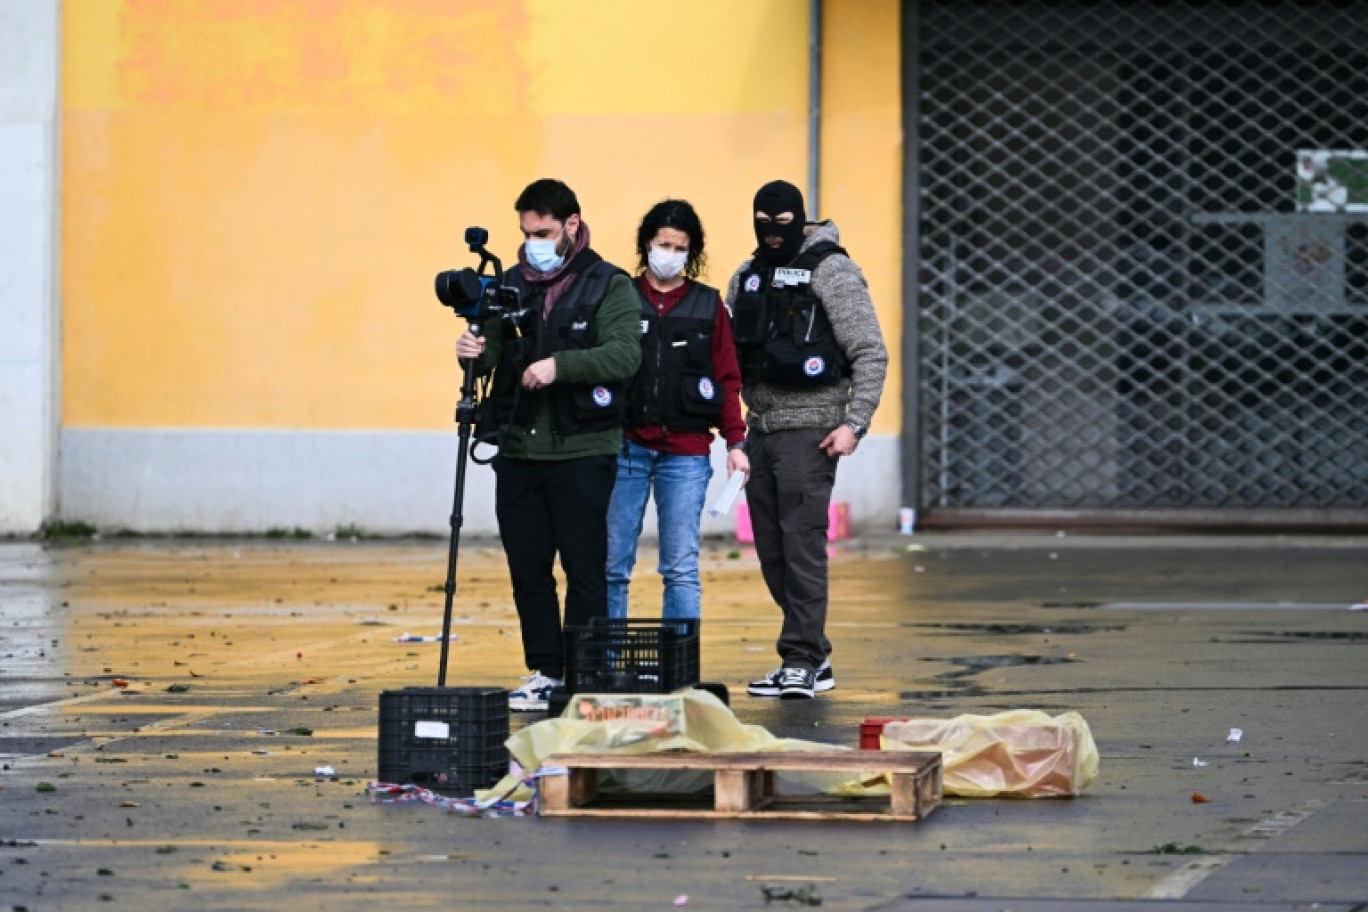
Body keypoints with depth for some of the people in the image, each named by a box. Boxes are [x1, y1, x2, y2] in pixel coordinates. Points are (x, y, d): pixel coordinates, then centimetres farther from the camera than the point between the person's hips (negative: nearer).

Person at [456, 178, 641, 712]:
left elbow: (625, 354, -16)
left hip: (582, 452, -5)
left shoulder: (609, 286, -2)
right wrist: (476, 353, -15)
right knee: (528, 570, 7)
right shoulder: (513, 284, 13)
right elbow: (493, 352, 8)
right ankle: (544, 673, 15)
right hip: (518, 448, 5)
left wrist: (560, 365, -28)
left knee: (585, 570, -2)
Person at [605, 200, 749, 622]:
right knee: (611, 566, 0)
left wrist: (735, 441, 1)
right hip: (626, 446, 0)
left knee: (681, 568, -3)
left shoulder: (709, 305, 10)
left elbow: (727, 379, 10)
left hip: (686, 451, 0)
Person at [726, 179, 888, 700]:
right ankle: (815, 660, 15)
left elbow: (871, 353, -8)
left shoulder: (830, 272, -5)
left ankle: (801, 661, -10)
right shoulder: (747, 278, 16)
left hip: (809, 428, -7)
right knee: (771, 553, 7)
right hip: (760, 427, 7)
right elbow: (731, 357, 22)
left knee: (802, 544, -11)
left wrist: (855, 423, -15)